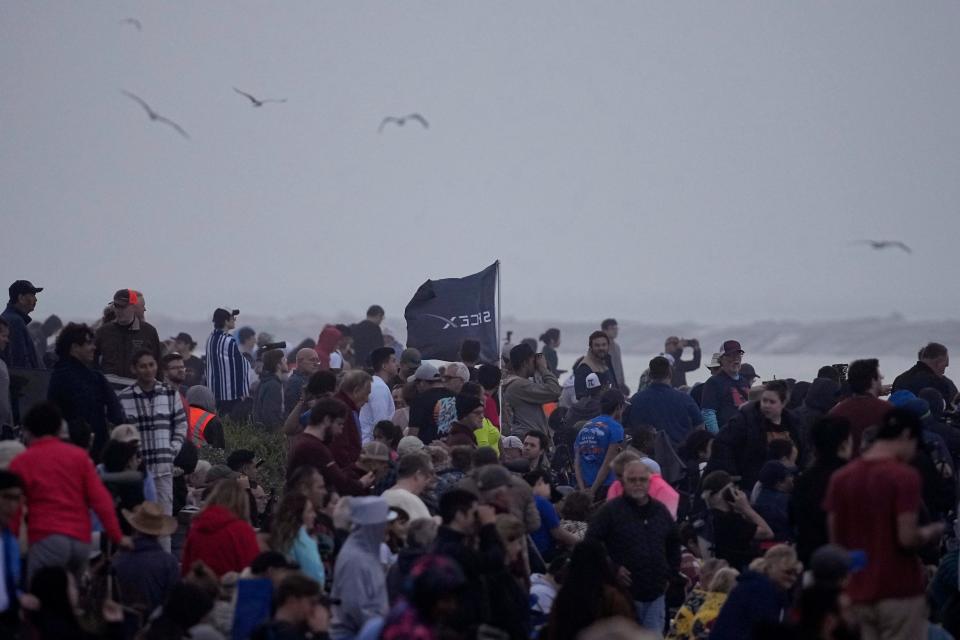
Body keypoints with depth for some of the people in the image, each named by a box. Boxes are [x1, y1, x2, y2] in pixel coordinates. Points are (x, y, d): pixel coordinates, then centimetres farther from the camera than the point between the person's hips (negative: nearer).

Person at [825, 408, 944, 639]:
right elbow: (907, 538, -17)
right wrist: (932, 532, 2)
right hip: (900, 592, -6)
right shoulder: (904, 476, -13)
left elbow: (835, 539, 9)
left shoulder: (840, 478, 6)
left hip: (858, 594, 6)